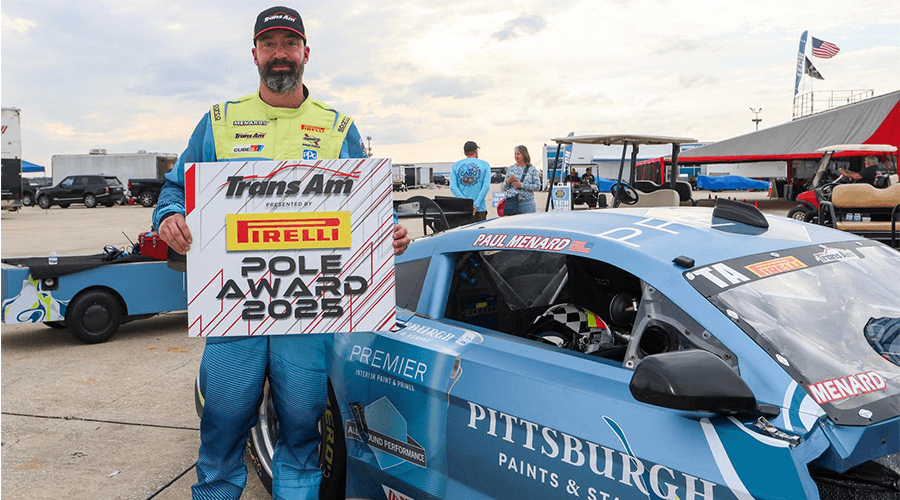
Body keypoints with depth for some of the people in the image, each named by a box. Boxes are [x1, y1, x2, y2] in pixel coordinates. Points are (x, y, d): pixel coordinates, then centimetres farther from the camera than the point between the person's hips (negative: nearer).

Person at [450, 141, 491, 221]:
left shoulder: (456, 165, 9)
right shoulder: (484, 165, 5)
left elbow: (453, 187, -3)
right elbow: (486, 186, -7)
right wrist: (476, 205, -11)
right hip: (479, 209, -2)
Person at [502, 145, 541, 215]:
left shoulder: (532, 169, 4)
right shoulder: (510, 168, 12)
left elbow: (537, 186, -3)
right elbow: (504, 188, 13)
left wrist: (522, 185, -11)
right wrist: (508, 181, -9)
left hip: (526, 203, -2)